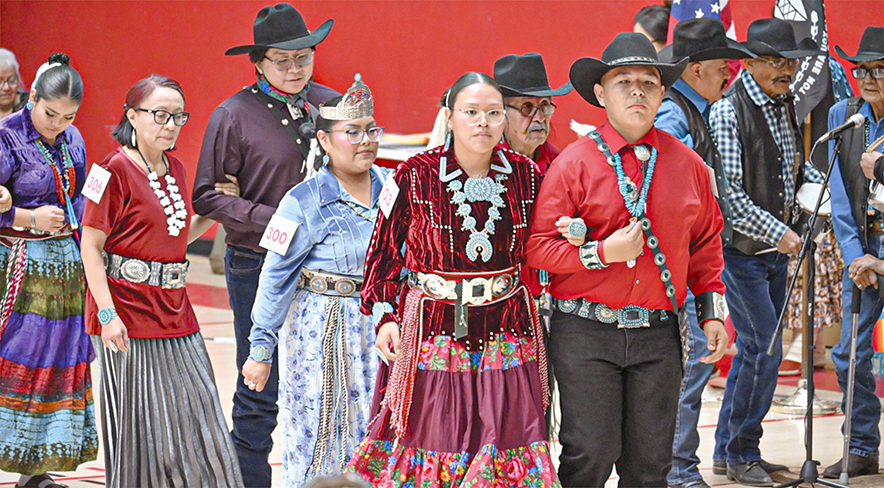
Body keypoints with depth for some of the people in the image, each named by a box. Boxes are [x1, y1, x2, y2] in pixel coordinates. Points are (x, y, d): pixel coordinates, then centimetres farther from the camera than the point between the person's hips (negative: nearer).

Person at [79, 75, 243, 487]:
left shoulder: (175, 169, 12)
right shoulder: (115, 170, -10)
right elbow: (90, 245, -12)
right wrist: (107, 313, -19)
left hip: (175, 311, 7)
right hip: (128, 314, -7)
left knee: (193, 418, 7)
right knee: (140, 427, -1)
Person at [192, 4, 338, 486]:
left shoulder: (329, 103, 7)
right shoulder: (235, 115, -5)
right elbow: (206, 195, -5)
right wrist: (271, 220, -14)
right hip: (258, 266, -3)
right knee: (260, 391, 1)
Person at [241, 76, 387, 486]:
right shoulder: (305, 202, -9)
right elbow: (276, 278, -5)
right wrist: (261, 348, -4)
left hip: (380, 325, 4)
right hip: (322, 329, -3)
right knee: (321, 438, 3)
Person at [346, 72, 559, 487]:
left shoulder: (527, 176, 2)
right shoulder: (415, 176, -6)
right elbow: (384, 252, 3)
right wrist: (385, 316, -4)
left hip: (506, 334, 2)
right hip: (431, 330, -2)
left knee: (507, 440, 2)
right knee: (428, 442, 1)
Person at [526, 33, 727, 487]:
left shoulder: (687, 164, 9)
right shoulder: (574, 163, -3)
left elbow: (705, 244, 18)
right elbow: (537, 246, -6)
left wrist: (712, 312, 13)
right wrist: (603, 253, -15)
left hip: (658, 334, 3)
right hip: (586, 334, -3)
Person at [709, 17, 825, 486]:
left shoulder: (785, 104, 9)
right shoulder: (728, 111, -16)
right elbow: (727, 193, -21)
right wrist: (777, 231, -23)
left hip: (775, 252, 8)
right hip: (740, 250, -8)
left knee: (755, 350, 12)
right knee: (764, 350, -9)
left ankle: (728, 449, 22)